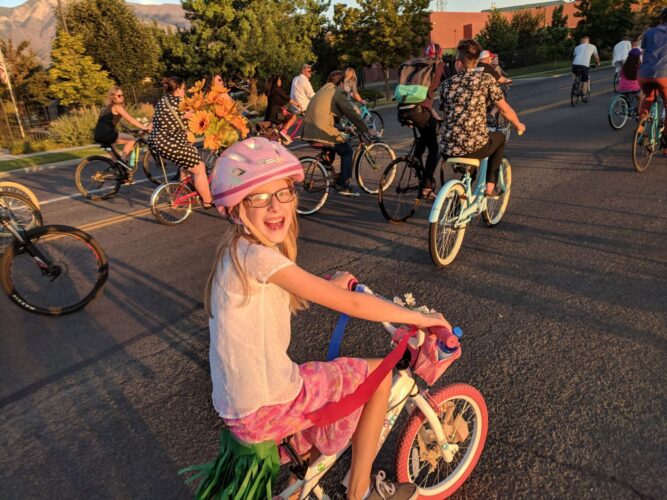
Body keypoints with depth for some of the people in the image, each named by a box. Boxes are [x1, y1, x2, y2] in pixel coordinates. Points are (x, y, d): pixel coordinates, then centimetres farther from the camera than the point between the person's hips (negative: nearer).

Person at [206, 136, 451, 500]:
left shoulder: (237, 252, 4)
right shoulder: (258, 255, -24)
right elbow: (349, 304, -23)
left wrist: (328, 284, 15)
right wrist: (417, 317, -11)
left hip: (237, 406, 9)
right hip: (267, 409, -9)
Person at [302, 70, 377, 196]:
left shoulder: (322, 91, 26)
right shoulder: (337, 92, -2)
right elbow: (351, 113, -7)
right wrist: (367, 130, -1)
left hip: (309, 132, 9)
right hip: (323, 132, -8)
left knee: (331, 149, 31)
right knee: (346, 151, 8)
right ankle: (344, 185, 4)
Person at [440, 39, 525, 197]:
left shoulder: (448, 84, 8)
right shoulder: (485, 79, -1)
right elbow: (505, 109, 2)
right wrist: (518, 125, 22)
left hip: (450, 149, 3)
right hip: (475, 146, -3)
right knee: (500, 137, 29)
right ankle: (490, 187, 24)